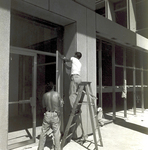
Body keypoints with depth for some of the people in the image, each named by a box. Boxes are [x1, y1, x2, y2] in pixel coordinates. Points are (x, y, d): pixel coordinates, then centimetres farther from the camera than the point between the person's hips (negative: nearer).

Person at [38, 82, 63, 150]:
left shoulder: (45, 95, -3)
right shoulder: (57, 94, -9)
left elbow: (43, 106, 6)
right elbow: (61, 105, -2)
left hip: (47, 114, 2)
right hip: (55, 115, -2)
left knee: (43, 132, 14)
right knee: (56, 133, 7)